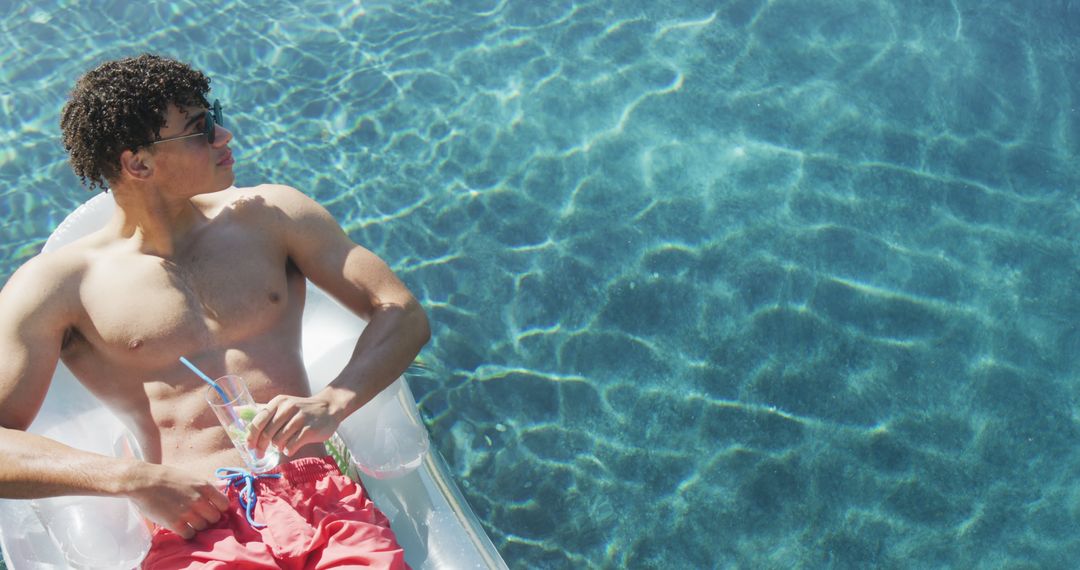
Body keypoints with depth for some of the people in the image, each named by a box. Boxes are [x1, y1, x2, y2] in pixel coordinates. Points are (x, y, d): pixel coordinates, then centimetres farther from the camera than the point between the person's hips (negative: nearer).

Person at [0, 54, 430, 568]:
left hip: (324, 496, 2)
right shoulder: (58, 283, 4)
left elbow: (404, 315, 9)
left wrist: (330, 405, -8)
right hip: (199, 527, -1)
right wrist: (134, 479, -13)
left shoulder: (270, 214, 12)